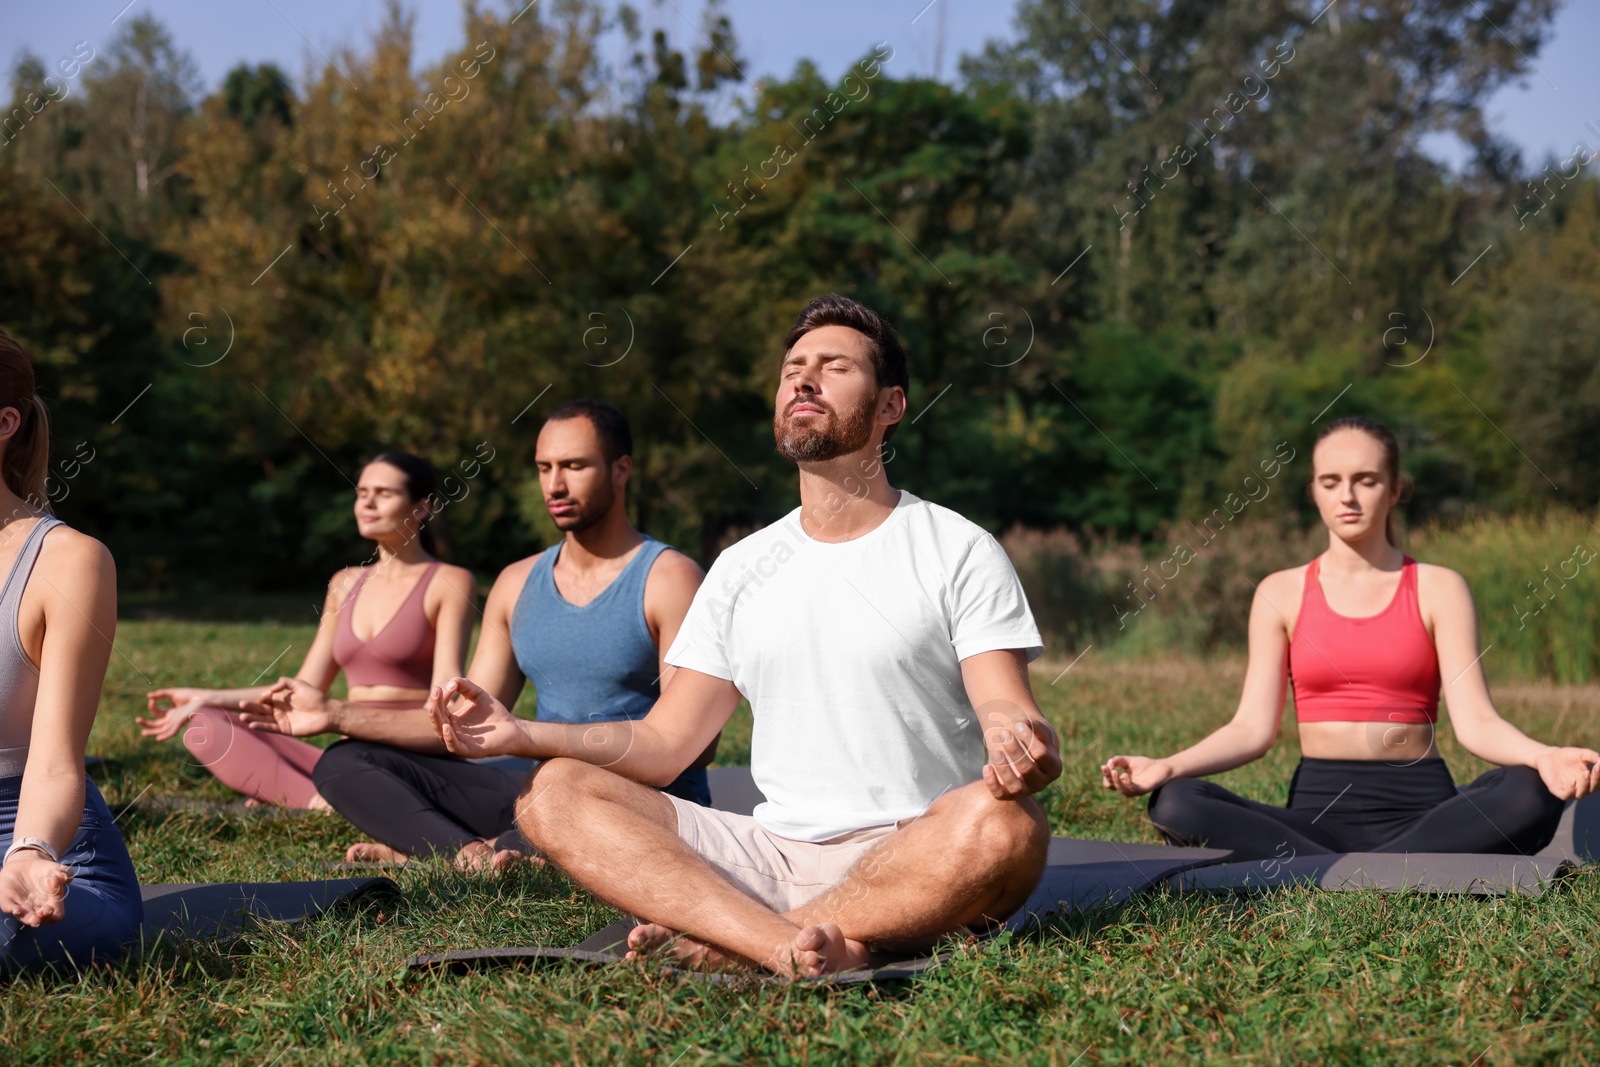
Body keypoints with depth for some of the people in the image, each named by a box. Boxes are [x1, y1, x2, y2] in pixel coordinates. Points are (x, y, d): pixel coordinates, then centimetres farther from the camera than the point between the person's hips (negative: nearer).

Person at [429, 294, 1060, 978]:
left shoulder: (958, 551, 5)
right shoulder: (742, 569, 17)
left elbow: (1008, 711, -6)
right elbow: (665, 743, 14)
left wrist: (1020, 746, -31)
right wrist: (520, 733, -1)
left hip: (916, 864, -4)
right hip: (770, 856, 4)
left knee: (1006, 824, -38)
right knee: (552, 792, -14)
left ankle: (728, 943, -31)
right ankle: (793, 945, -36)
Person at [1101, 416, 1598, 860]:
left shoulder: (1438, 589, 6)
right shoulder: (1282, 594, 9)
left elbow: (1475, 721, -4)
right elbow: (1253, 727, 2)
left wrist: (1542, 756, -27)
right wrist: (1166, 767, -17)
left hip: (1419, 808, -1)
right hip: (1319, 809, 1)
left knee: (1530, 795, -32)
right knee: (1175, 805, -27)